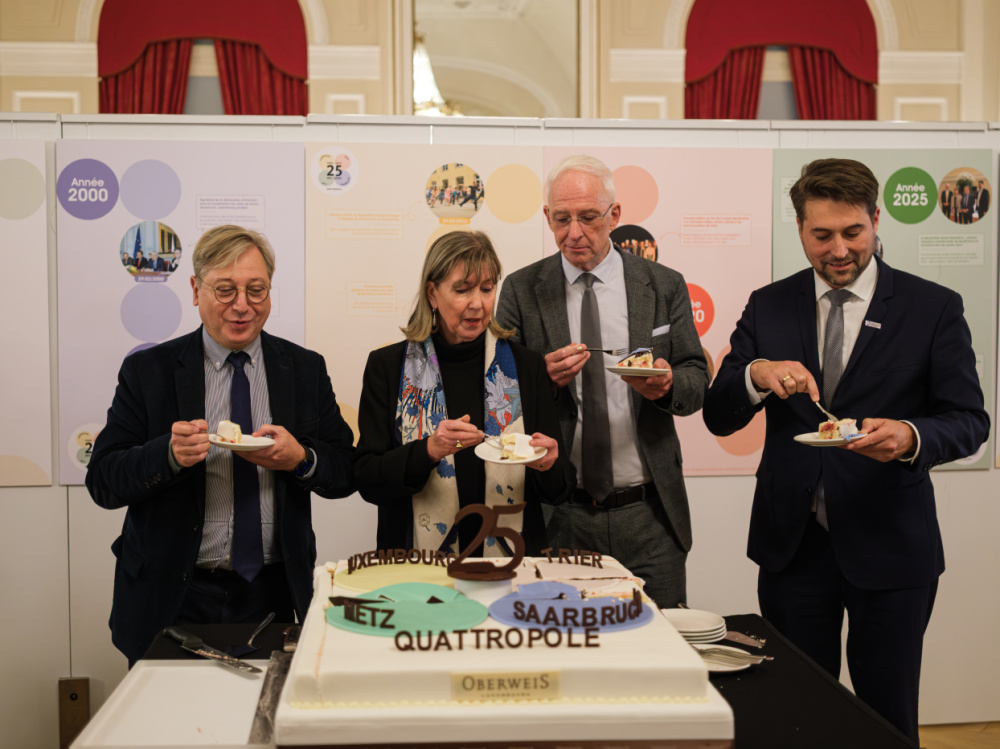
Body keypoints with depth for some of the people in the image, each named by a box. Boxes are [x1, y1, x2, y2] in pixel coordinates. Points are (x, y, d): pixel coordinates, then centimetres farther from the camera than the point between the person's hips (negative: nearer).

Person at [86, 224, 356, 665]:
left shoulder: (305, 369, 5)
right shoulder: (147, 371, 0)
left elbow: (346, 473, 2)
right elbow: (102, 482, -5)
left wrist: (300, 458, -19)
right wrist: (170, 454, -24)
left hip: (272, 596, 1)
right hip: (173, 600, -1)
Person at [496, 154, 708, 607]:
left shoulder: (664, 286, 5)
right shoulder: (520, 290, 3)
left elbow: (697, 379, 6)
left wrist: (668, 383, -17)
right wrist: (543, 377, -18)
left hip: (648, 516, 1)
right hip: (557, 517, 0)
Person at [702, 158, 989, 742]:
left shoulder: (934, 308, -2)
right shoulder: (768, 307, 4)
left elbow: (970, 420, -4)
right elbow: (718, 418, 1)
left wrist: (911, 437, -27)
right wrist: (756, 375, -21)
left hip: (889, 546, -1)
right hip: (792, 544, 2)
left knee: (889, 716, 12)